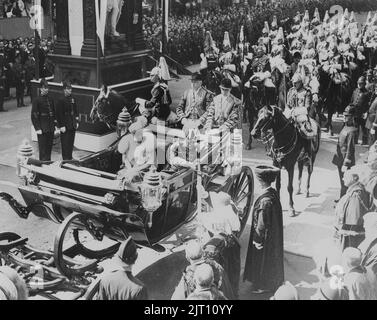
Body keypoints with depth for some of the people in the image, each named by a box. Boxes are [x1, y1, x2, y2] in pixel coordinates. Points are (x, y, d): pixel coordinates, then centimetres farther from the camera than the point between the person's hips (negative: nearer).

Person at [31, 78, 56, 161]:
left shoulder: (50, 100, 10)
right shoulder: (37, 100, -7)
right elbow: (34, 116, -8)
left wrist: (54, 125, 10)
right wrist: (37, 128, -13)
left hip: (51, 129, 5)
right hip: (42, 129, -5)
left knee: (49, 147, 11)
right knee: (42, 149, -3)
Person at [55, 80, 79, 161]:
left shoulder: (73, 99, 9)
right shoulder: (61, 100, -11)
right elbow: (59, 114, -11)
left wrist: (76, 122, 12)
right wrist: (61, 126, -14)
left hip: (73, 126, 6)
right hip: (65, 127, -6)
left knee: (71, 143, 12)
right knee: (65, 144, -2)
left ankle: (70, 159, 23)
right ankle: (65, 160, 6)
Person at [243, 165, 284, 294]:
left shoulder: (265, 201, -33)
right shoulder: (273, 193, -6)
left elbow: (261, 224, -26)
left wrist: (257, 240, -13)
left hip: (266, 238, -8)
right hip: (274, 234, 8)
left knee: (263, 261, 14)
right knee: (271, 259, 25)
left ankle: (263, 286, 33)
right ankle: (274, 281, 44)